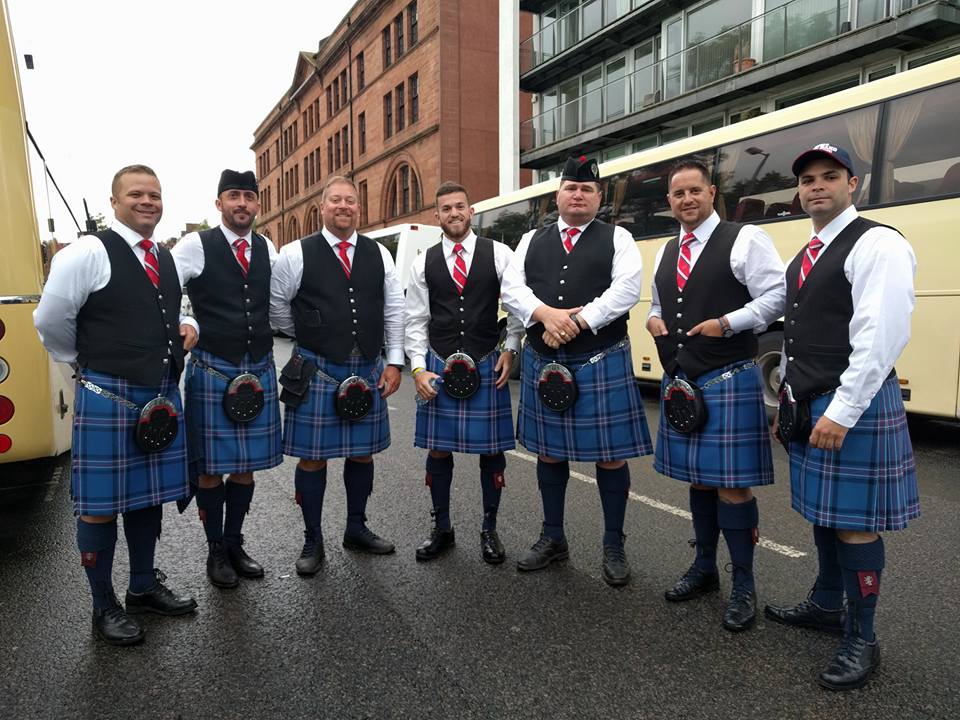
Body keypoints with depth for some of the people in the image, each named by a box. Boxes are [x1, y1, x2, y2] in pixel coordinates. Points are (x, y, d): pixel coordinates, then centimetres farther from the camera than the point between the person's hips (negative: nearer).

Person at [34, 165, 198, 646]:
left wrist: (188, 327, 3)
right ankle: (104, 606, 24)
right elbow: (49, 320, -7)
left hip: (161, 396, 7)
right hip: (107, 399, -6)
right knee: (101, 504, 6)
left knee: (148, 496, 17)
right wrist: (86, 363, 4)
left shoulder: (165, 259, 12)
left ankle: (143, 587, 35)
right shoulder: (89, 252, -10)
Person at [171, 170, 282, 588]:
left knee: (246, 464, 13)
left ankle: (235, 544, 30)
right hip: (212, 371, -4)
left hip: (259, 371, 4)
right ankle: (216, 552, 24)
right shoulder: (195, 246, -5)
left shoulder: (267, 249, 9)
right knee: (211, 467, 6)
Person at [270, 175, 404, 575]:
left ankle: (356, 529, 31)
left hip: (368, 371, 3)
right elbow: (277, 309, 4)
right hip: (316, 372, -3)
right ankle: (312, 541, 21)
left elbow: (394, 310, 6)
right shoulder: (296, 254, -4)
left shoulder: (379, 254, 6)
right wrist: (309, 337, 11)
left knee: (362, 452, 13)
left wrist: (394, 362, 2)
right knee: (312, 456, 4)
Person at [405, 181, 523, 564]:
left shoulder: (498, 254, 0)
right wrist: (418, 370, -3)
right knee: (438, 449, 7)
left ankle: (489, 530, 24)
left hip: (488, 365, -1)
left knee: (491, 449, 6)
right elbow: (415, 321, 5)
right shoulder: (424, 262, 5)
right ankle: (441, 529, 26)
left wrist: (510, 350, -3)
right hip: (439, 366, 1)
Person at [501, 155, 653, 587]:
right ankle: (553, 539, 31)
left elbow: (627, 289, -11)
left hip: (602, 363, -3)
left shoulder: (618, 239, 5)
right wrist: (547, 315, -19)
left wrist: (577, 320, -19)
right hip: (543, 362, 3)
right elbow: (511, 288, -1)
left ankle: (613, 546, 22)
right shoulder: (532, 240, 12)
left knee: (610, 455, 3)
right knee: (548, 452, 13)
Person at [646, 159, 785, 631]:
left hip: (729, 381, -6)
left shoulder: (744, 239, -5)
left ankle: (743, 585, 16)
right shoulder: (666, 252, 15)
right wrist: (653, 320, 4)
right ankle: (705, 568, 32)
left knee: (731, 484, -2)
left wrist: (726, 323, -18)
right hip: (679, 380, 6)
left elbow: (777, 297, -10)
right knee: (697, 478, 16)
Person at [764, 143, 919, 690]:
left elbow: (882, 336, -20)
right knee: (823, 511, 18)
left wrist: (842, 413, -22)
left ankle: (862, 639, 16)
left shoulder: (876, 245, -11)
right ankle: (827, 606, 35)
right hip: (809, 405, 8)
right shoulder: (804, 258, 16)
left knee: (854, 521, 1)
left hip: (854, 405, -8)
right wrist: (788, 404, 16)